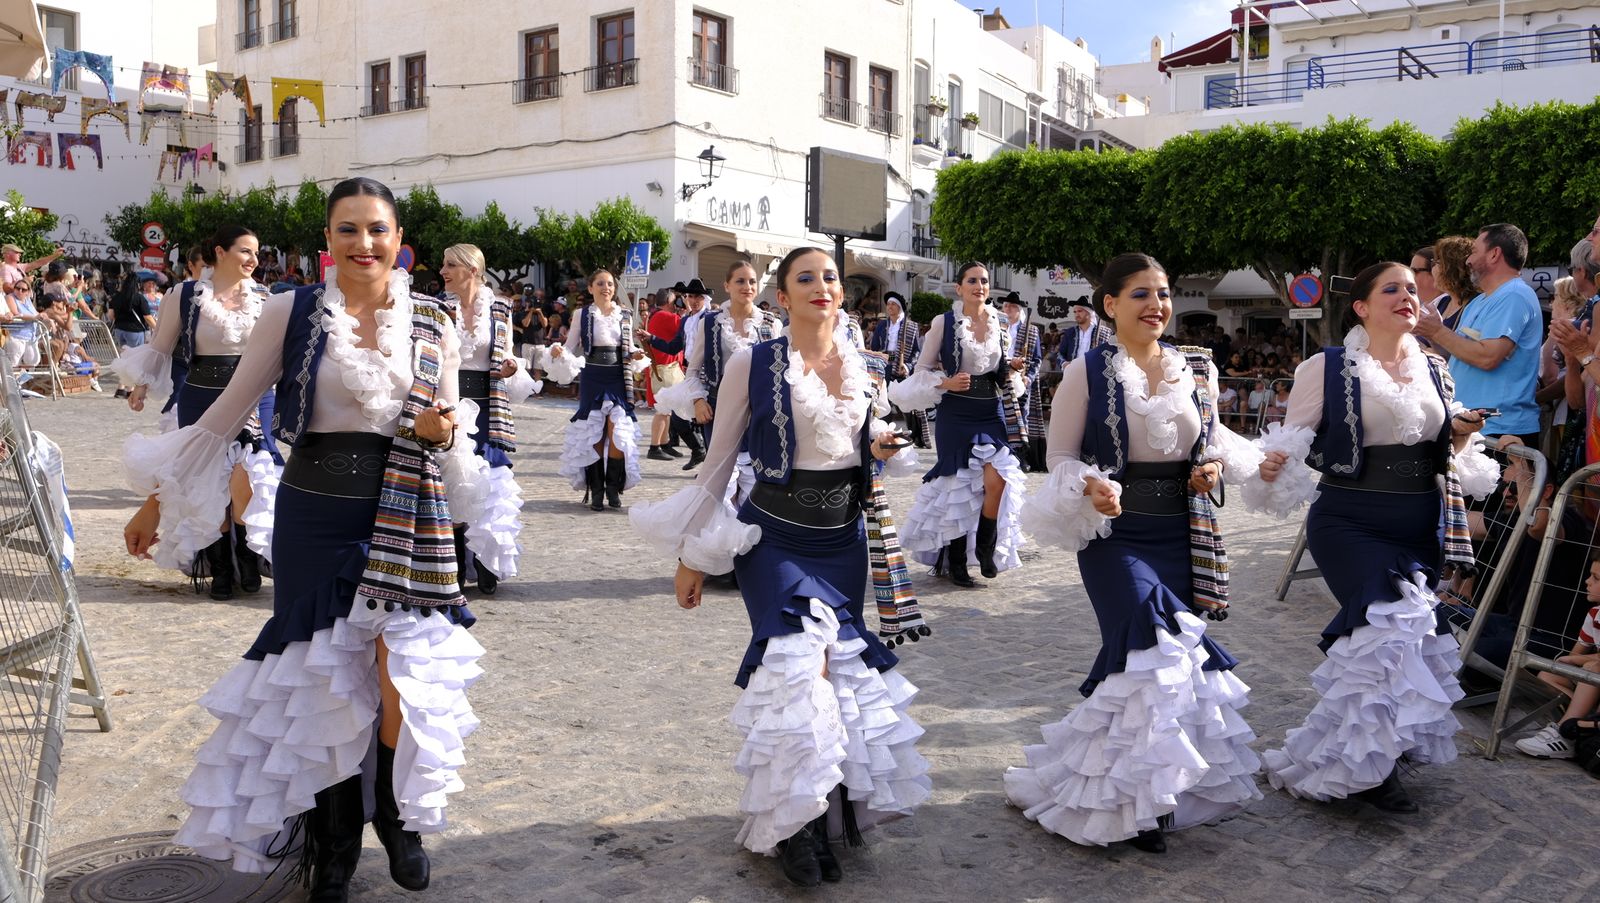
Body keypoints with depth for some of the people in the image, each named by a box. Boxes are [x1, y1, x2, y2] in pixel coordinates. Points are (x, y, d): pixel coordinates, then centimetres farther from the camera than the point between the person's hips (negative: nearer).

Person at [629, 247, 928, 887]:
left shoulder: (860, 366, 6)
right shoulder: (753, 364, -8)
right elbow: (718, 461, -2)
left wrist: (879, 445, -1)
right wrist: (692, 554, -1)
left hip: (843, 540, 5)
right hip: (775, 538, -4)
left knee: (840, 669, 6)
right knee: (800, 666, -17)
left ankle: (831, 810, 26)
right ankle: (794, 825, 2)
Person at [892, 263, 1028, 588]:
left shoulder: (998, 324, 8)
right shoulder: (944, 323, -3)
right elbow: (922, 370, 1)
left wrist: (1011, 370, 1)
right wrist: (946, 383, -15)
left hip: (992, 413, 3)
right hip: (955, 414, -3)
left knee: (998, 480, -12)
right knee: (958, 485, 0)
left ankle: (985, 548, 10)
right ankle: (956, 563, 14)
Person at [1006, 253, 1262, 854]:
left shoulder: (1196, 369, 8)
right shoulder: (1087, 372, -5)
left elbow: (1215, 439, 21)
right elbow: (1061, 458, -2)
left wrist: (1216, 465, -1)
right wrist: (1089, 489, -22)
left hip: (1181, 533, 4)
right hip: (1114, 533, -4)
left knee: (1156, 657, 8)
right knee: (1156, 654, -14)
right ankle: (1141, 801, 5)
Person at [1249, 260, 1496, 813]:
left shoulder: (1433, 370, 12)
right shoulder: (1328, 368, -5)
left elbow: (1449, 450, 22)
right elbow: (1293, 440, -6)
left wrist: (1462, 434, -1)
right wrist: (1272, 467, -27)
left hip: (1422, 528, 6)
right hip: (1352, 523, -6)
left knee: (1411, 635, 7)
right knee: (1390, 629, -17)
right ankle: (1364, 764, -2)